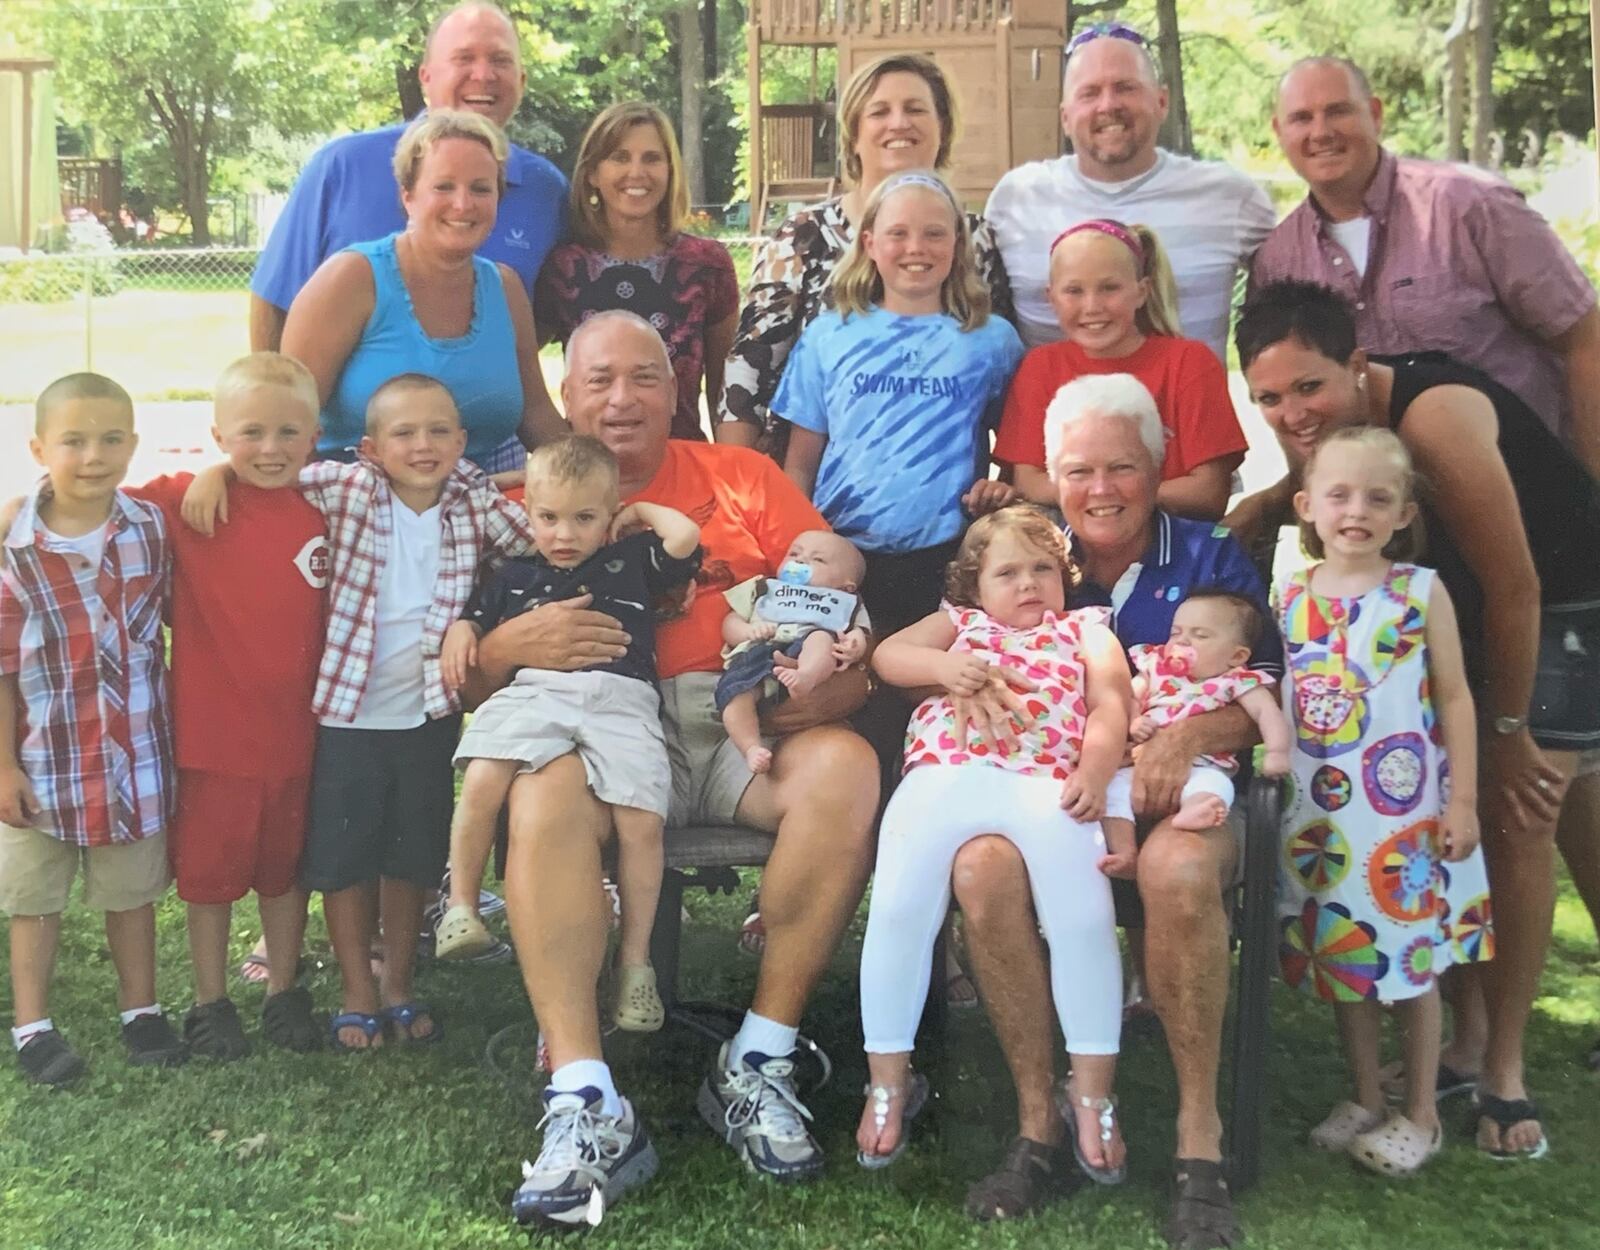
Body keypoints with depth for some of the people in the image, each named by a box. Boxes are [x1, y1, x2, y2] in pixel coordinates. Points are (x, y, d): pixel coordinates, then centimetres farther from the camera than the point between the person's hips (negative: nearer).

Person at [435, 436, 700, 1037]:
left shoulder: (631, 562, 24)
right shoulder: (513, 576, 28)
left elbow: (686, 537, 11)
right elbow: (474, 617, 31)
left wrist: (642, 510, 24)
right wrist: (459, 629, 9)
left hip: (622, 698, -1)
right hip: (535, 689, 1)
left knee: (641, 820, -21)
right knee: (482, 780, -29)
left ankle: (635, 960, -9)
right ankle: (461, 907, -12)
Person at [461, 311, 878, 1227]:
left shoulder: (741, 479, 17)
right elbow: (470, 676, 7)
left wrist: (836, 680, -14)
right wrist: (511, 644, -16)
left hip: (748, 721, 1)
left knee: (845, 767, -29)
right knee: (544, 794, -34)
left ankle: (760, 1066, -19)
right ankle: (588, 1108, -33)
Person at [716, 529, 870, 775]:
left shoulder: (846, 604, 33)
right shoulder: (764, 589, 36)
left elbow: (860, 637, 16)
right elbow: (730, 623, 26)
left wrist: (854, 648, -10)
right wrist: (749, 631, 2)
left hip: (807, 653, -1)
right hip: (756, 655, 1)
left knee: (822, 637, -32)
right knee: (734, 691, -30)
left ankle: (806, 678, -57)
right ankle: (753, 748, -39)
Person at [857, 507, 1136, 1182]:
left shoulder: (1085, 630, 29)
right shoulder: (959, 623, 31)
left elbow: (1111, 704, 14)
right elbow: (887, 654, 16)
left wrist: (1094, 772, -7)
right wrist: (943, 666, -6)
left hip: (1048, 786, 0)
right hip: (944, 776, 1)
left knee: (1085, 919, -21)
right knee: (897, 909, -19)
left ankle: (1092, 1090, -7)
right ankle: (888, 1080, -4)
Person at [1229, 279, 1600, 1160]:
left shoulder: (1434, 418, -35)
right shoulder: (1322, 428, -13)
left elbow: (1515, 589, -28)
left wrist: (1509, 729, -17)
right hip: (1452, 601, 7)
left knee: (1515, 822, -10)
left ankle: (1505, 1068, 3)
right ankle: (1467, 1037, 17)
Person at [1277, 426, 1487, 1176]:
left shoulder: (1422, 593, -5)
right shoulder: (1287, 599, 2)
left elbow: (1454, 697, -3)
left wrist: (1462, 800, -6)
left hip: (1407, 811, -3)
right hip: (1320, 811, 3)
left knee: (1411, 958, 6)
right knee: (1341, 953, 11)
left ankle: (1420, 1114, 21)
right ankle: (1364, 1101, 28)